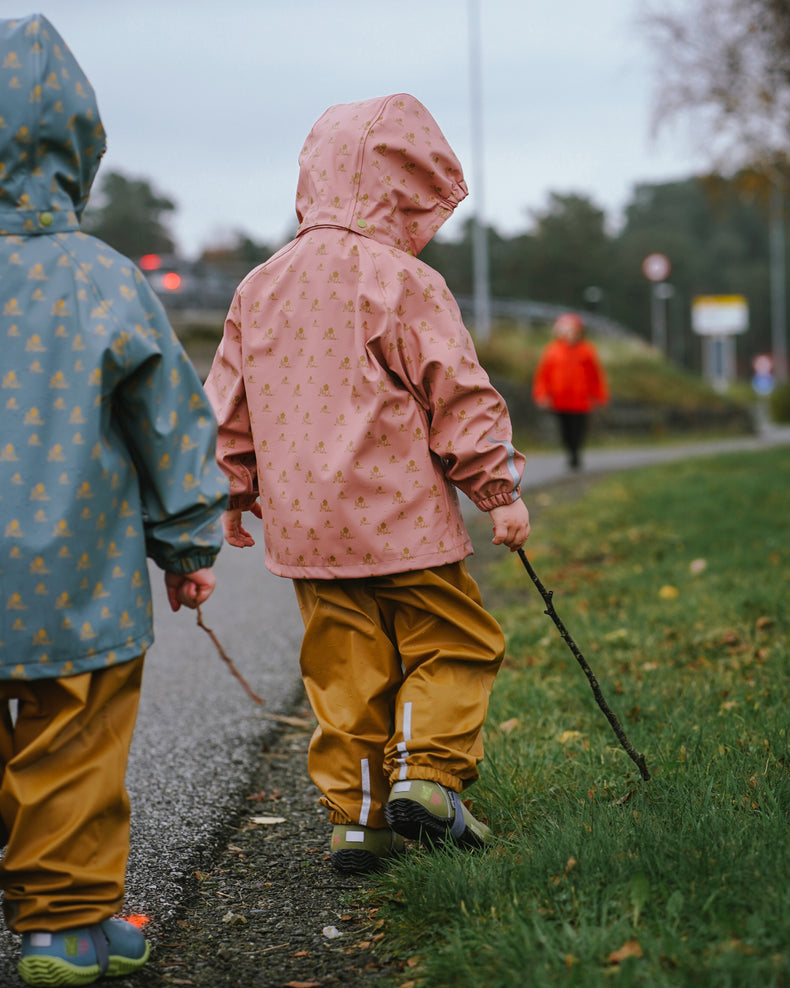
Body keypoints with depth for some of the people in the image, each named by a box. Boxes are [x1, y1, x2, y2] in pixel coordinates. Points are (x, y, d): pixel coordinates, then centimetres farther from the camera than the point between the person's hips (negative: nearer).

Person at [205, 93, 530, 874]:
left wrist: (233, 498, 27)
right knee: (454, 643, 7)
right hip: (400, 516, -6)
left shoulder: (257, 288, 11)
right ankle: (423, 771, -7)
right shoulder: (402, 283, -8)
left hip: (302, 521, 6)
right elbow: (459, 397, -9)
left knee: (346, 669, 10)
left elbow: (229, 407, 17)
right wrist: (500, 489, -2)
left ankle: (355, 814, 10)